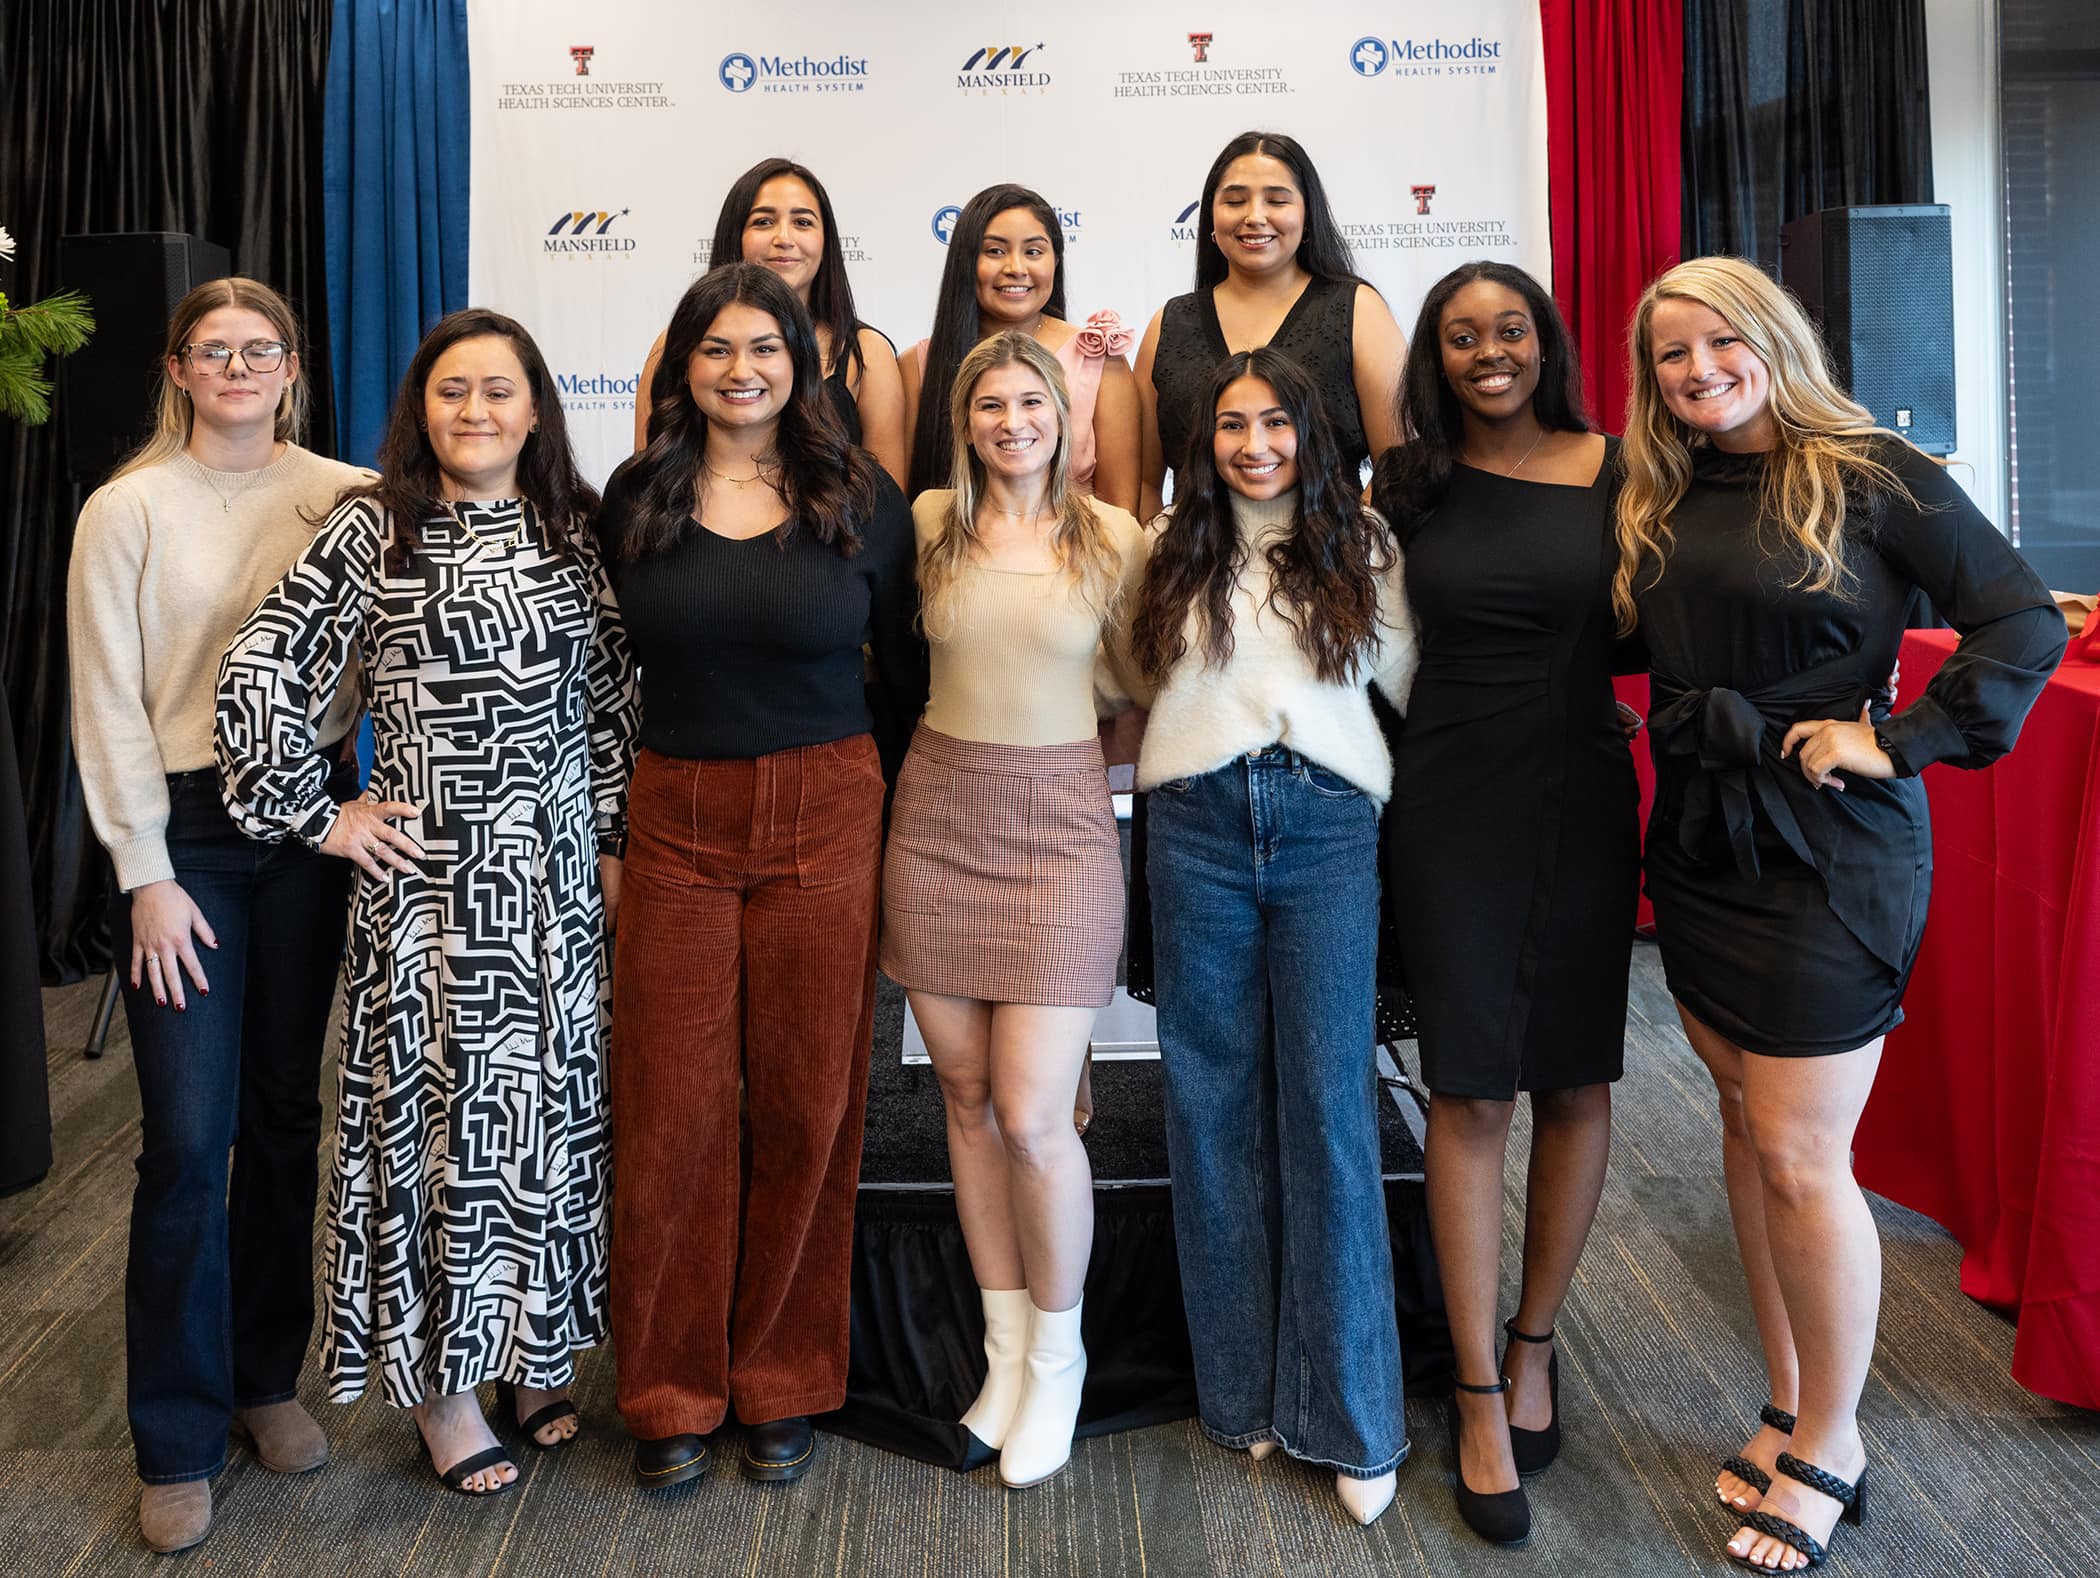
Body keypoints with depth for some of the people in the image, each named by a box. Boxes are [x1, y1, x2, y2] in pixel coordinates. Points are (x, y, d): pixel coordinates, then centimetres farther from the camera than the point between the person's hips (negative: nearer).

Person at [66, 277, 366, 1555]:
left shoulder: (345, 498, 4)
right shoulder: (129, 509, -1)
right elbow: (110, 703, -3)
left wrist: (358, 810, -8)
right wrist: (148, 875, -7)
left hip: (310, 819, 2)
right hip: (184, 827, -2)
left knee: (286, 1111, 10)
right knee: (189, 1135, -3)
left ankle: (269, 1377, 28)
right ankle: (178, 1439, 13)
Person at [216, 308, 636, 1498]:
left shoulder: (575, 530, 6)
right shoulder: (374, 528, -3)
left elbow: (614, 698, 9)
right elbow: (260, 670, -5)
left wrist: (617, 843, 5)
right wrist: (316, 812, -4)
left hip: (557, 867, 3)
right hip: (429, 871, -3)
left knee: (553, 1093, 11)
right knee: (438, 1096, 3)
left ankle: (538, 1344, 30)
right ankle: (440, 1374, 20)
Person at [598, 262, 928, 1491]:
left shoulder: (862, 497, 2)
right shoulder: (636, 499, 5)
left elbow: (907, 673, 5)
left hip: (826, 820, -1)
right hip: (676, 822, 1)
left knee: (811, 1107, 7)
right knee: (673, 1113, 4)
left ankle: (785, 1383, 25)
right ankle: (672, 1391, 23)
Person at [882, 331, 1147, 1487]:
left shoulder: (1113, 537, -1)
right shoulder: (930, 523, 4)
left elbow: (1142, 683, 11)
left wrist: (1079, 745, 2)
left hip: (1060, 823, -2)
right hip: (938, 816, 3)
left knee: (1032, 1117, -6)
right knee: (967, 1097, 8)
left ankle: (1057, 1357, 17)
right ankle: (1005, 1347, 24)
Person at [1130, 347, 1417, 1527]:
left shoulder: (1360, 549, 10)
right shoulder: (1178, 555, 13)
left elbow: (1411, 679, 13)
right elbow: (1130, 683, 18)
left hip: (1326, 827, -1)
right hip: (1199, 827, 2)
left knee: (1328, 1104, -4)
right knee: (1215, 1105, 4)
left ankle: (1351, 1419, 6)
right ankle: (1241, 1389, 17)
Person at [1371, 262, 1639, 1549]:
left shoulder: (1617, 470, 2)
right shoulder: (1407, 485, 3)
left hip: (1585, 799, 1)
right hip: (1450, 803, -1)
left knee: (1577, 1081, 9)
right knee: (1471, 1093, 1)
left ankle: (1534, 1343, 29)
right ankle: (1483, 1398, 12)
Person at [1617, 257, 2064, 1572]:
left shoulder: (1872, 475, -9)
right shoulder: (1660, 502, 8)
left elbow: (2027, 625, -12)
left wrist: (1895, 742, -17)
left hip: (1829, 856, -6)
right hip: (1699, 846, 7)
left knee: (1798, 1155, -2)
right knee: (1747, 1126, 13)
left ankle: (1832, 1443, 18)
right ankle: (1788, 1409, 29)